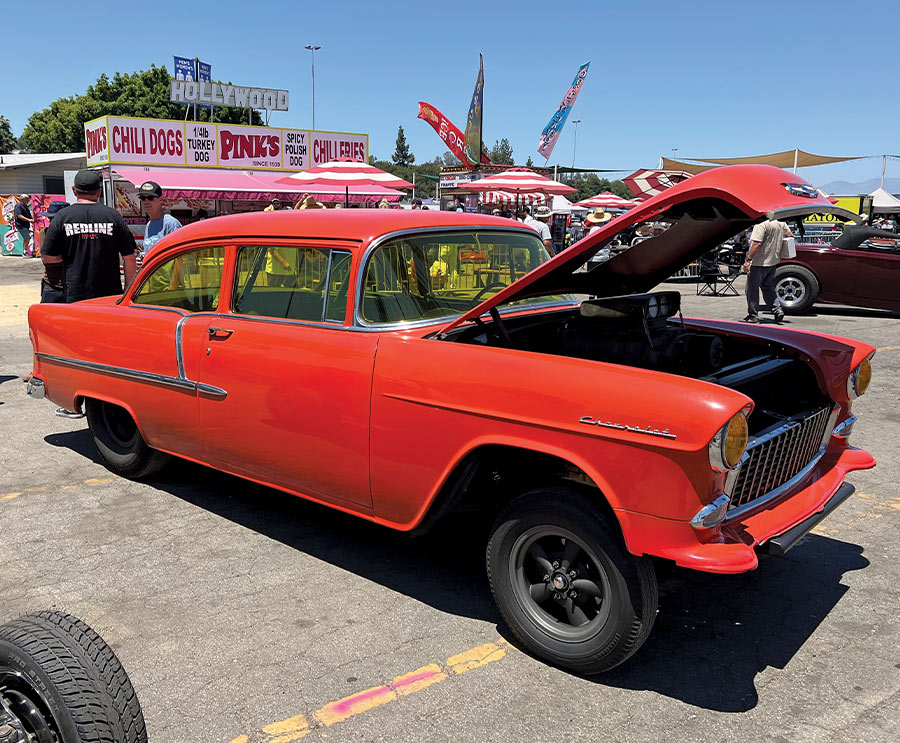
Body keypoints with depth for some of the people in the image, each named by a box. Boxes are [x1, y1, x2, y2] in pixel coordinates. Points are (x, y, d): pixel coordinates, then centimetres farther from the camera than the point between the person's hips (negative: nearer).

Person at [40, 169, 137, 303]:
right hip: (110, 295, 0)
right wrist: (129, 292, 10)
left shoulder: (62, 217, 0)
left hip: (74, 296, 0)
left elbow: (47, 257, 4)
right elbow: (129, 258, 1)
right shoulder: (113, 216, 0)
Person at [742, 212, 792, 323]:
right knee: (768, 287, 20)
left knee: (752, 288, 2)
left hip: (759, 262, -8)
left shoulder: (762, 224, -19)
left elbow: (757, 243, -25)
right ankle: (778, 310, 12)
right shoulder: (781, 223, 6)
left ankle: (753, 315, 5)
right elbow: (790, 235, 20)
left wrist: (748, 260, -22)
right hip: (773, 261, 8)